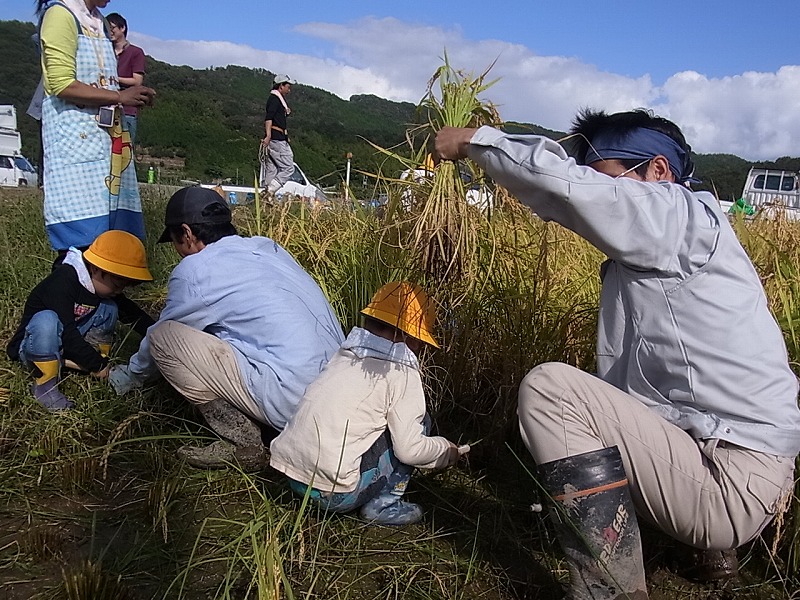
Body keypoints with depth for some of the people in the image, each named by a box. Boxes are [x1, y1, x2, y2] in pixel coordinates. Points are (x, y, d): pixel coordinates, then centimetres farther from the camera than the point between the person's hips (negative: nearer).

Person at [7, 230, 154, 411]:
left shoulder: (106, 289, -4)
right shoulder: (62, 282, -27)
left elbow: (135, 316, 1)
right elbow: (66, 331, -31)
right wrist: (97, 364, -26)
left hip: (69, 345, 7)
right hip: (31, 347, -7)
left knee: (108, 307, -8)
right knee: (47, 320, -39)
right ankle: (44, 385, -23)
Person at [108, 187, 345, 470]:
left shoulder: (195, 269, -4)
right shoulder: (267, 247, 16)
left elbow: (159, 334, 12)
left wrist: (127, 377, 34)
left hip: (291, 404, -8)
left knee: (164, 338, -2)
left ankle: (241, 442, -1)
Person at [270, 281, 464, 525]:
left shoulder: (345, 355, 11)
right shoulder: (402, 373, -8)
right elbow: (409, 449, -11)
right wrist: (446, 451, 10)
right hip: (334, 494, -7)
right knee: (417, 421, 6)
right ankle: (383, 504, 6)